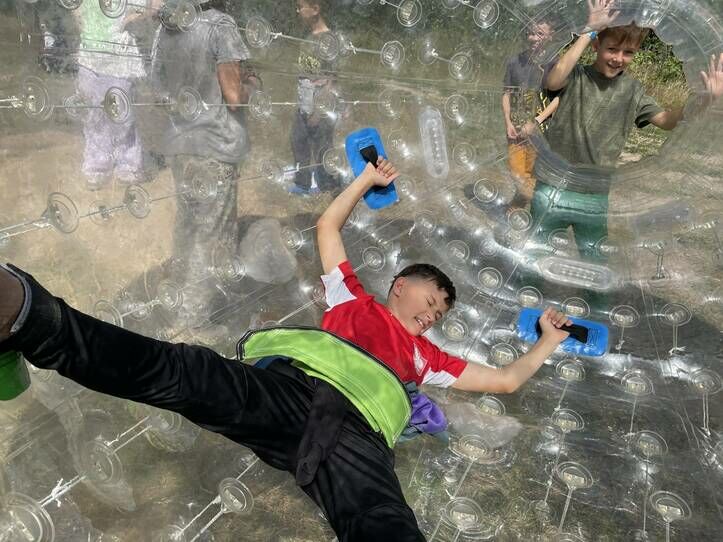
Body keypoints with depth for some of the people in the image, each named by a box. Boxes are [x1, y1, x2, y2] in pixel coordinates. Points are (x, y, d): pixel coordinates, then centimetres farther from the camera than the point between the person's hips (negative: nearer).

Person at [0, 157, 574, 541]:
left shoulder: (426, 355, 37)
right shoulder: (353, 299, 33)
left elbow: (505, 380, 41)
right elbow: (327, 227, 39)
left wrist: (548, 340, 48)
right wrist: (370, 178, 44)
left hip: (357, 435, 1)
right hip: (291, 387, -1)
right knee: (178, 371, -27)